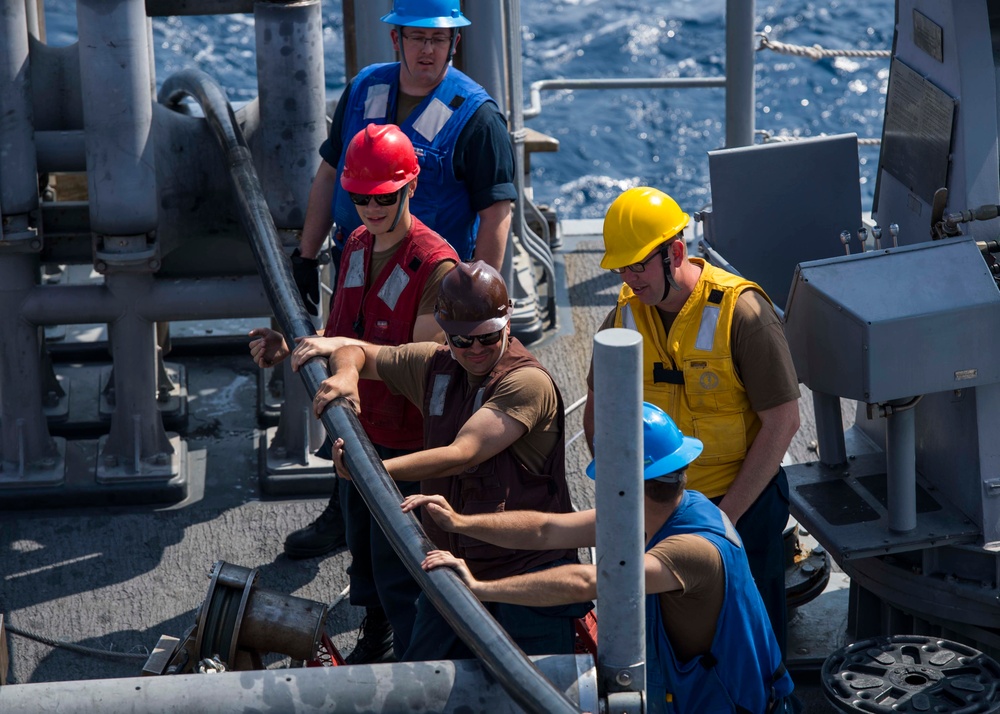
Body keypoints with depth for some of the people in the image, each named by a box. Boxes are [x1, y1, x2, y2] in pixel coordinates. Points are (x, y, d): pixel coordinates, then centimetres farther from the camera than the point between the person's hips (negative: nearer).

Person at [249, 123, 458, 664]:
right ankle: (373, 644, 42)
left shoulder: (436, 263, -21)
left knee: (397, 563, 0)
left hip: (407, 440, -8)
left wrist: (344, 347, -33)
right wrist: (292, 346, -3)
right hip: (357, 424, 8)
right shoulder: (357, 245, 5)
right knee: (362, 548, 22)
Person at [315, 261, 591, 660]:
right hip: (452, 574, 6)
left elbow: (461, 455, -26)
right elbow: (356, 352, 20)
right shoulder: (435, 366, 5)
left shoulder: (528, 383, -17)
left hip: (526, 576, -6)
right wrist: (346, 374, -5)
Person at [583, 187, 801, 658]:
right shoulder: (626, 313, -1)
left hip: (742, 502, -4)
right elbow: (598, 412, 11)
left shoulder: (740, 312, -17)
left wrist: (727, 514, -16)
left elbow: (782, 422, -16)